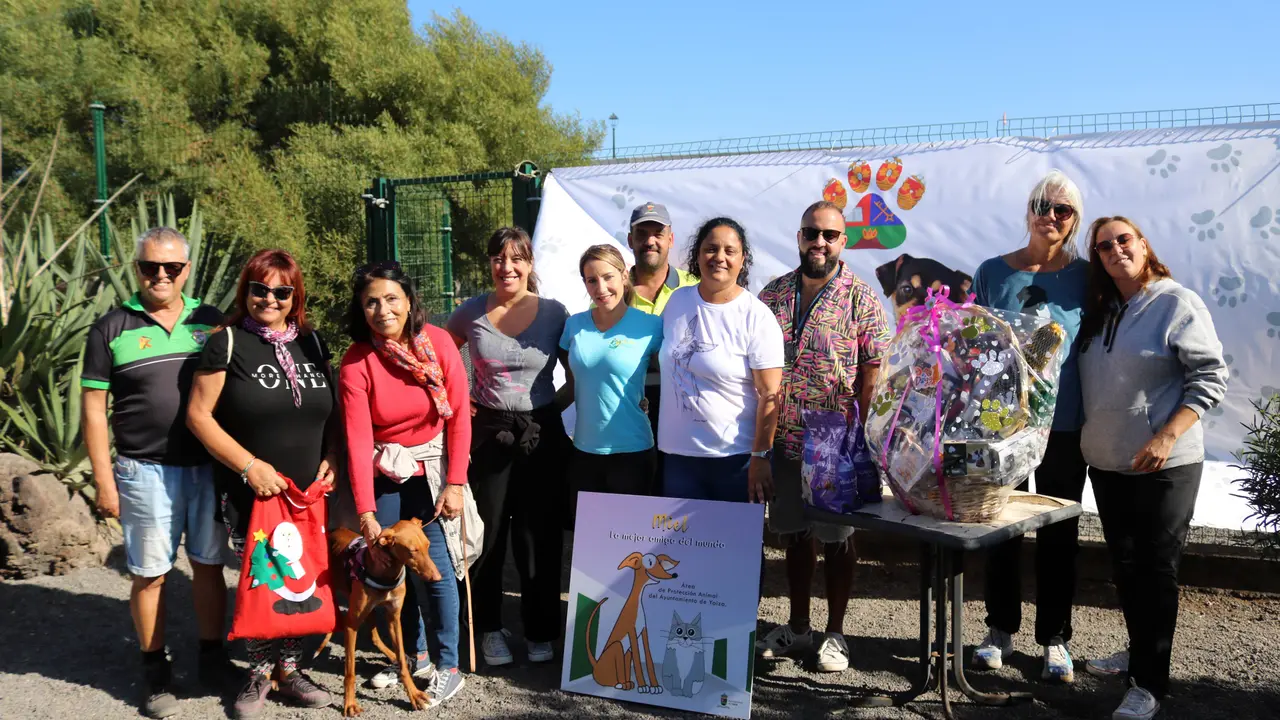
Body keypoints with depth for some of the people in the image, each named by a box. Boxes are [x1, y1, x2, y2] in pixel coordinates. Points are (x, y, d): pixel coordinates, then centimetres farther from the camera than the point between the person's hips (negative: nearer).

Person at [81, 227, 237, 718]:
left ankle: (212, 655, 26)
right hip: (147, 472, -2)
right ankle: (155, 670, 21)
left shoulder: (212, 323, 6)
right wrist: (104, 480, -4)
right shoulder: (111, 329, -1)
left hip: (211, 468, 2)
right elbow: (94, 408, 0)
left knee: (208, 564, 11)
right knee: (150, 573, 7)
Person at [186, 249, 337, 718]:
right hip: (250, 493, -4)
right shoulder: (227, 342, -6)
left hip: (307, 493, 4)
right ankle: (259, 671, 23)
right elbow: (199, 415, -7)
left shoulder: (312, 342, 7)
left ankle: (288, 668, 26)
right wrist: (249, 465, -14)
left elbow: (330, 410, 16)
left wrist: (330, 460, 1)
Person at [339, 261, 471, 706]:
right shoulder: (355, 363, -14)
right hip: (384, 473, 2)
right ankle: (414, 654, 28)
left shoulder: (438, 342, -14)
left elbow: (459, 415, -10)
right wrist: (365, 511, -22)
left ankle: (448, 668, 7)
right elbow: (358, 441, -17)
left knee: (433, 564, -7)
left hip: (433, 468, -1)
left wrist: (455, 483, -13)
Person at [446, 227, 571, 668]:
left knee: (539, 537, 6)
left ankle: (540, 631, 22)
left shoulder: (554, 313, -3)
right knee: (488, 534, 8)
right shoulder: (471, 313, -1)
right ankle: (490, 628, 25)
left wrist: (556, 405, -5)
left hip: (541, 434, 0)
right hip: (487, 432, 1)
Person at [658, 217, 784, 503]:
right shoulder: (677, 300, 4)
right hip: (678, 456, 4)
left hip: (736, 458, -4)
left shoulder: (757, 317, -11)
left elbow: (769, 395, -12)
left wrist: (760, 457, -15)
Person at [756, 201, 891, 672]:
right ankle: (797, 627, 29)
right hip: (784, 439, 4)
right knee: (795, 533, 15)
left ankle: (835, 633, 22)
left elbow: (874, 369, -7)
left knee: (837, 538, 7)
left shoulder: (861, 298, -5)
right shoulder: (773, 295, 6)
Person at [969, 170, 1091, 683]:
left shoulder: (1084, 276, 0)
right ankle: (1001, 629, 25)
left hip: (1064, 427, 0)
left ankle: (1055, 638, 23)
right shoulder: (993, 272, 1)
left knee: (1059, 535, 9)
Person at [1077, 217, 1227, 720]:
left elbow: (1211, 377, -13)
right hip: (1107, 465, 6)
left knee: (1156, 570, 0)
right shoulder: (1099, 312, 10)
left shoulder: (1178, 303, -9)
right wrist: (1089, 441, 11)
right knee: (1125, 566, 15)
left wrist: (1167, 437, -21)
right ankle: (1139, 652, 32)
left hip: (1164, 468, -6)